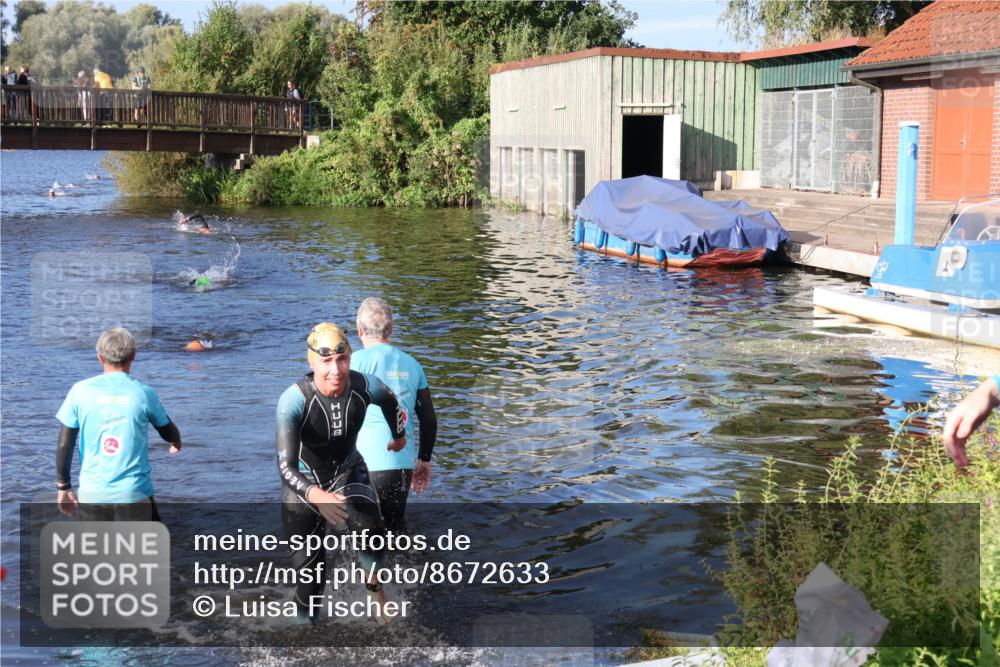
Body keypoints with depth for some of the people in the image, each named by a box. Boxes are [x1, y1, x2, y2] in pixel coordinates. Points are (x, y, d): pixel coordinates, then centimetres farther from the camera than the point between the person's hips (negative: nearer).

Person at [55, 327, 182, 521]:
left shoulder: (80, 391, -2)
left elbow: (64, 444, -1)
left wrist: (63, 486, 11)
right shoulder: (144, 393, -2)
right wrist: (177, 442, 39)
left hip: (92, 493, 2)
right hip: (134, 493, -1)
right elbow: (168, 432, 15)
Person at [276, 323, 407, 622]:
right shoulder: (293, 400, -32)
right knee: (310, 572, 1)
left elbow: (390, 402, 5)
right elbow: (285, 465, -38)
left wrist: (399, 435, 23)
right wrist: (315, 496, -56)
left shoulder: (365, 386, -22)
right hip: (304, 481, -2)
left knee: (371, 530, -27)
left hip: (348, 470, 2)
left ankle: (374, 586, 3)